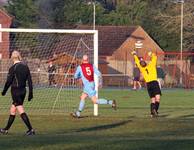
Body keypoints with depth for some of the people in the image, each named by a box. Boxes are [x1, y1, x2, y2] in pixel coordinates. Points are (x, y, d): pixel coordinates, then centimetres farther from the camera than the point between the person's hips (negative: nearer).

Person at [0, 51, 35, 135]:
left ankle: (30, 129, -16)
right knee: (12, 110, 17)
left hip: (16, 91, -7)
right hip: (23, 90, 7)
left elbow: (8, 81, -10)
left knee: (21, 111, -8)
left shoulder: (13, 68, -13)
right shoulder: (25, 67, 6)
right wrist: (30, 93, 9)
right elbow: (29, 80, 6)